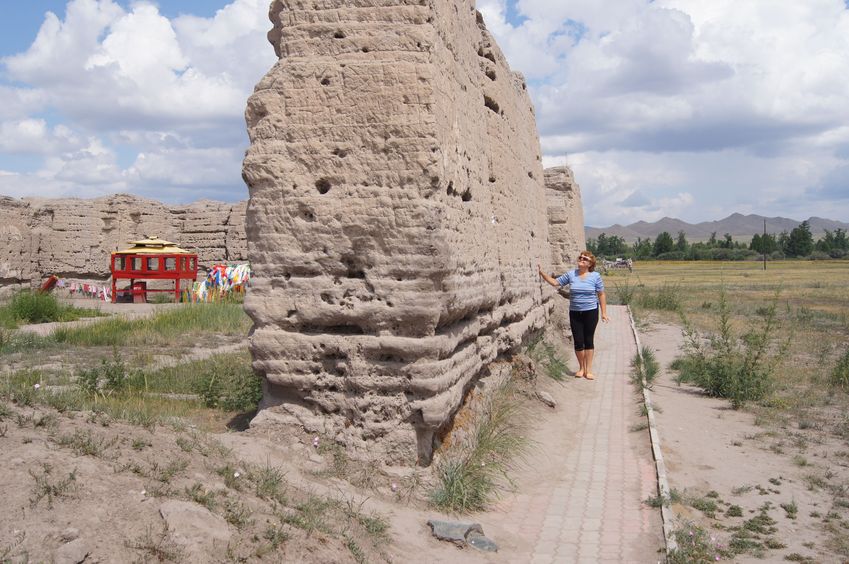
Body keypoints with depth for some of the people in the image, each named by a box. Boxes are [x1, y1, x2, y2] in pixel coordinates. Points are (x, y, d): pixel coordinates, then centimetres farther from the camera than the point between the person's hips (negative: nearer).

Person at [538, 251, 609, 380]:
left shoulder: (595, 276, -4)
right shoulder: (571, 274, 1)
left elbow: (601, 295, 0)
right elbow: (555, 282, 5)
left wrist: (604, 313, -2)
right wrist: (542, 273, -7)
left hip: (590, 312, -2)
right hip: (575, 313, 2)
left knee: (588, 340, 2)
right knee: (578, 341, 3)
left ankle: (588, 370, 10)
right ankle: (581, 368, 21)